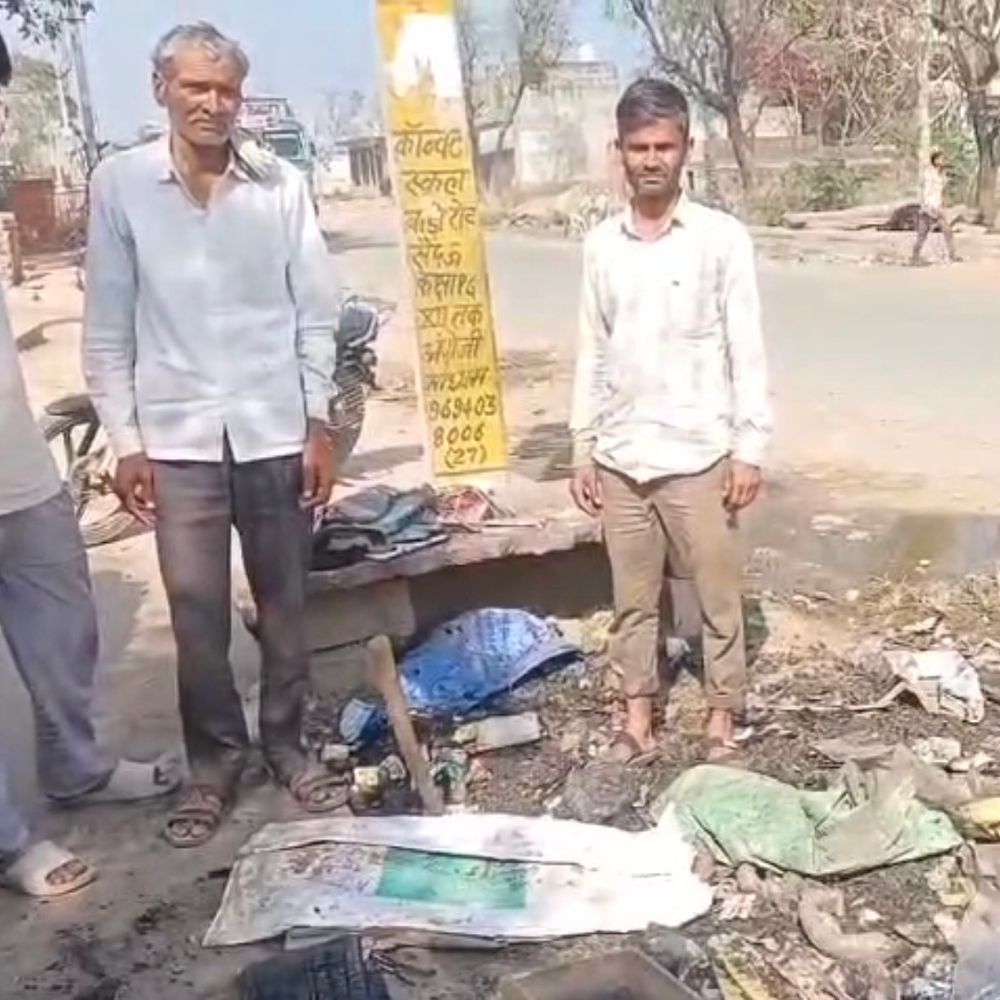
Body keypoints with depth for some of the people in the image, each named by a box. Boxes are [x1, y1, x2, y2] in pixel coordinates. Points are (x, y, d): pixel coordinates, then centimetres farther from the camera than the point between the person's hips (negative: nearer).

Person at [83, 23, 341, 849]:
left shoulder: (281, 185, -1)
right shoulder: (119, 184, -2)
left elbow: (316, 312, 2)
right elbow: (108, 328, 1)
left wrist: (319, 424, -1)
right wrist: (125, 441, -2)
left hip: (276, 430, 1)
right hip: (178, 436, 0)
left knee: (285, 602, 10)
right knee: (196, 610, 3)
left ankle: (286, 741, 28)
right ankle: (214, 759, 21)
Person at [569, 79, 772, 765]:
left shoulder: (722, 237, -6)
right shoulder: (602, 244, 5)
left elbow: (747, 350, -5)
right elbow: (593, 353, 9)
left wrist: (750, 448, -9)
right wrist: (583, 450, 8)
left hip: (699, 455, -3)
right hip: (621, 457, 4)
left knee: (718, 595, 9)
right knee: (633, 598, 13)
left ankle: (723, 717, 25)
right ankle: (639, 718, 27)